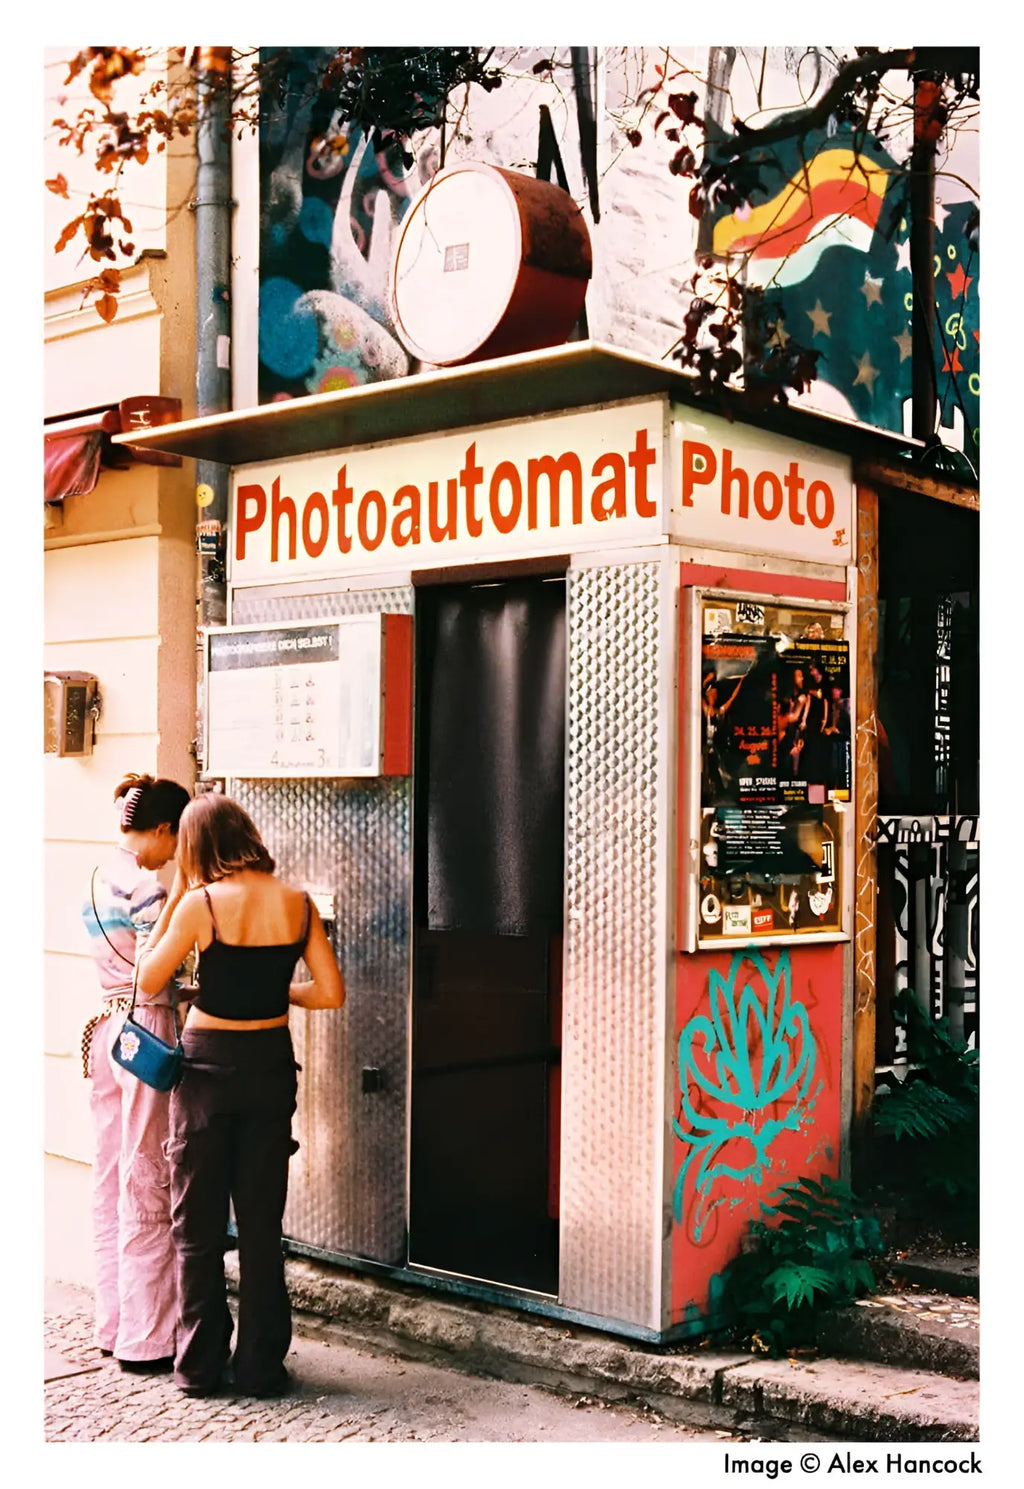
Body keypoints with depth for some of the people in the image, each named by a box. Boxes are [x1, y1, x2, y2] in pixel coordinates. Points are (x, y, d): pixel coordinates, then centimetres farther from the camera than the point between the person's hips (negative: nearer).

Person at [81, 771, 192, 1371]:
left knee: (111, 1181, 14)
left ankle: (113, 1324, 24)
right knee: (148, 1187, -1)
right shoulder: (146, 886, -16)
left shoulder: (99, 877, 10)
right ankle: (146, 1339, 7)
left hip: (106, 1028, 9)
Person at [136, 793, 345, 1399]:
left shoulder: (202, 904, -14)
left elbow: (147, 981, -5)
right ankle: (262, 1364, 18)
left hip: (209, 1064, -3)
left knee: (198, 1223, 11)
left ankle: (200, 1364, 17)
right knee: (262, 1222, 12)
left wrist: (175, 901, 0)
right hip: (271, 1064, 3)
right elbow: (331, 993, -5)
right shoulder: (298, 904, -5)